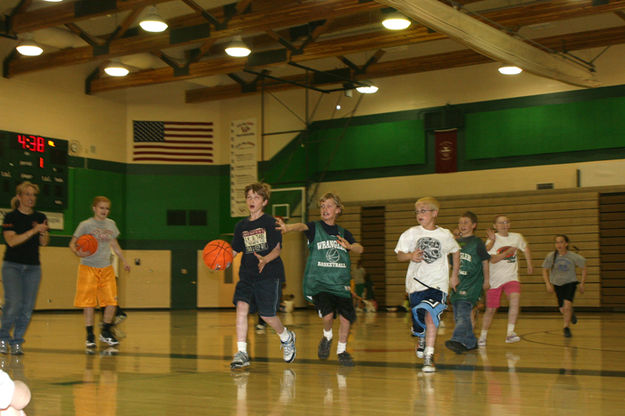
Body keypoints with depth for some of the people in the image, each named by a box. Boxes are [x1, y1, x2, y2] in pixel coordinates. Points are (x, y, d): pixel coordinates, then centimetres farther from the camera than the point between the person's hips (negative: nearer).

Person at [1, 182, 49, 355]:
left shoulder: (40, 217, 9)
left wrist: (44, 233, -17)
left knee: (27, 307, 0)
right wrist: (33, 231, -21)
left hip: (33, 267, 4)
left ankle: (17, 342, 11)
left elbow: (44, 243, 4)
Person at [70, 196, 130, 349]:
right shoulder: (85, 225, -4)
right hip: (88, 267, -4)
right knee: (89, 303, -3)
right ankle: (90, 336, 8)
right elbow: (72, 243, -4)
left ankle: (106, 332, 17)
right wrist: (77, 252, -25)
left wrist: (124, 261, 24)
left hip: (106, 268, 4)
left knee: (112, 302, -1)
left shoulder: (111, 224, 10)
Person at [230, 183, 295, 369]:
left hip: (269, 273, -4)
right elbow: (235, 250, 14)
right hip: (247, 274, 4)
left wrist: (265, 259, -26)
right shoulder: (241, 226, 12)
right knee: (241, 305, -16)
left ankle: (286, 337, 30)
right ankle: (242, 353, -17)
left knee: (266, 314, -2)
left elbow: (277, 249, -7)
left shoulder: (270, 222, -2)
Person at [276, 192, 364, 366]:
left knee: (346, 318, -4)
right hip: (318, 282, -3)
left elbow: (360, 249, 2)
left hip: (341, 283, 3)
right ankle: (327, 337, 12)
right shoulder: (315, 227, 4)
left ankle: (341, 350, 22)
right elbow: (301, 226, -18)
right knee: (327, 314, -22)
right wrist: (287, 227, -40)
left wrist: (349, 246, -21)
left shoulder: (343, 233, 14)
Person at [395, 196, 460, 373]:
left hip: (438, 282, -2)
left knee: (431, 315, -22)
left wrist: (454, 276, 21)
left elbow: (456, 252, 20)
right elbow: (400, 255, -2)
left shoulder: (445, 235, 3)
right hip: (416, 282, 2)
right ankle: (422, 339, 47)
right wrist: (411, 256, -24)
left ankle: (429, 356, -22)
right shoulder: (411, 233, 1)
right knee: (419, 321, 10)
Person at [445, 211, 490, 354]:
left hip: (472, 282, -6)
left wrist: (486, 280, 2)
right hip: (457, 282, 6)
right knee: (458, 314, 8)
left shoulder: (477, 242, 0)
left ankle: (458, 340, -31)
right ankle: (471, 342, 19)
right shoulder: (455, 243, 13)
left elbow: (485, 261, 3)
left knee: (463, 311, -21)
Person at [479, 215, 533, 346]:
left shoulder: (517, 237, 3)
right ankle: (482, 336, 25)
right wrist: (507, 252, -27)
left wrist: (529, 265, 24)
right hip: (495, 279, -2)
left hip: (511, 277, 2)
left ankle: (510, 333, -24)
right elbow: (492, 260, -19)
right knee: (491, 309, 5)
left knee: (515, 299, -26)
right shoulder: (492, 240, -7)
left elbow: (525, 248, 25)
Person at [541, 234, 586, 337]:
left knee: (567, 304, -24)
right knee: (563, 310, 5)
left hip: (570, 283, -2)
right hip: (557, 284, 2)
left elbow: (583, 268, 1)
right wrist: (548, 283, -10)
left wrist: (582, 283, -1)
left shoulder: (573, 256, -15)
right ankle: (571, 314, 43)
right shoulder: (551, 256, -13)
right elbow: (545, 270, 1)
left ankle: (566, 328, -7)